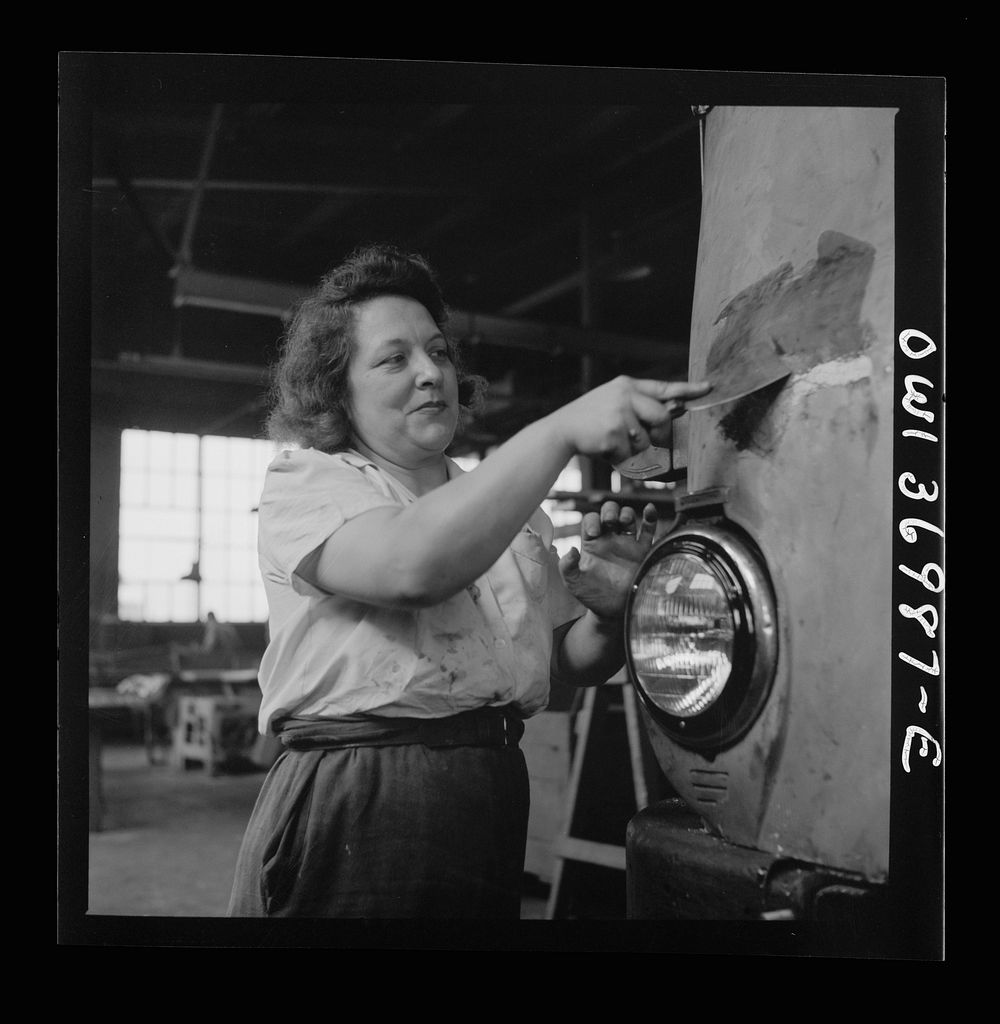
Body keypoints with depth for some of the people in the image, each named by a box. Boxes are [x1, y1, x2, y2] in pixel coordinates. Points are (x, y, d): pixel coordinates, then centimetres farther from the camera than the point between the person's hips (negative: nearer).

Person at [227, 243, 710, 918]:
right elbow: (414, 564, -26)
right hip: (351, 811, -5)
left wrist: (608, 608, -9)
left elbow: (572, 664, 14)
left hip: (494, 806, 6)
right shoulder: (303, 484, -4)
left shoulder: (514, 509, 14)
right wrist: (563, 431, -27)